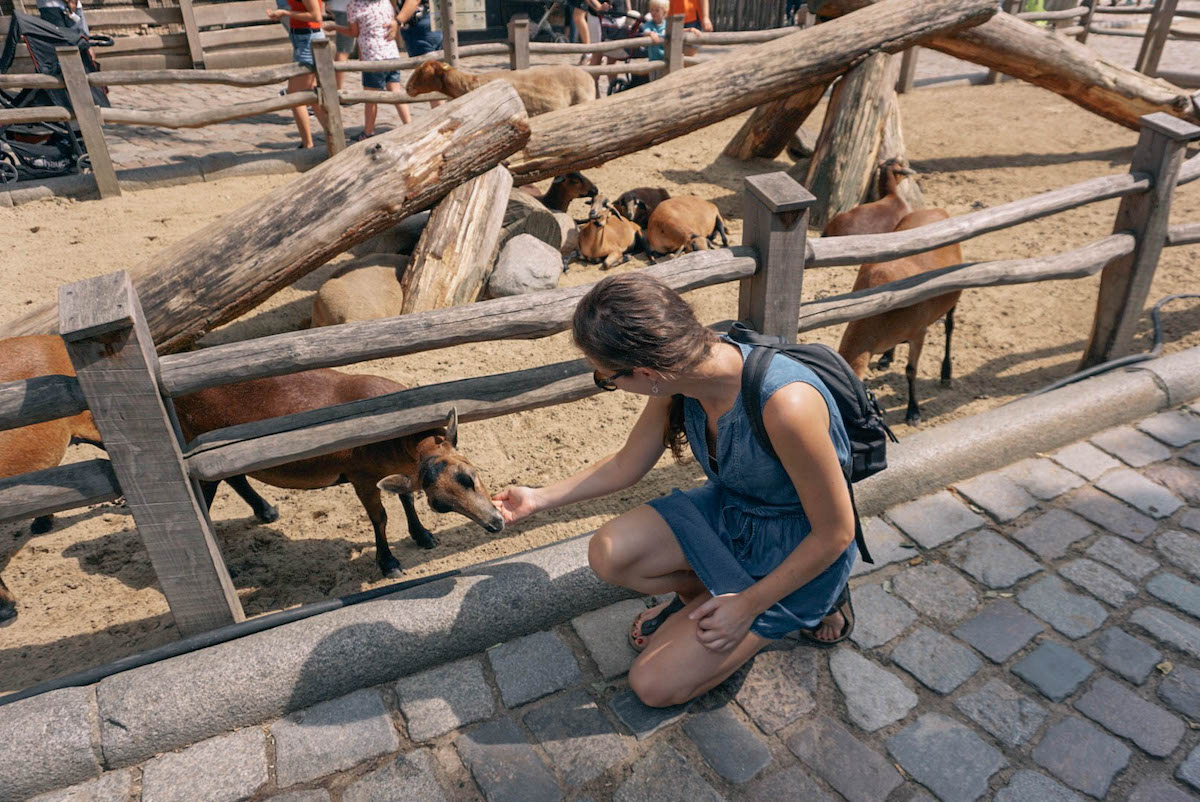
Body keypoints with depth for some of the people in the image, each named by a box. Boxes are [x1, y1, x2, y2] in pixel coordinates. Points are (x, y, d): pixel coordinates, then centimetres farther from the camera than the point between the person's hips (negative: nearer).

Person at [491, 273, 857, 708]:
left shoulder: (785, 405, -38)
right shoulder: (678, 375, -15)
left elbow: (836, 533, -22)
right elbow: (626, 466, 4)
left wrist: (748, 605, -15)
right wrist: (541, 497, 9)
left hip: (796, 552, -5)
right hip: (727, 508, 5)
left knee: (654, 685, -7)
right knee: (608, 553, -19)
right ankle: (701, 593, 10)